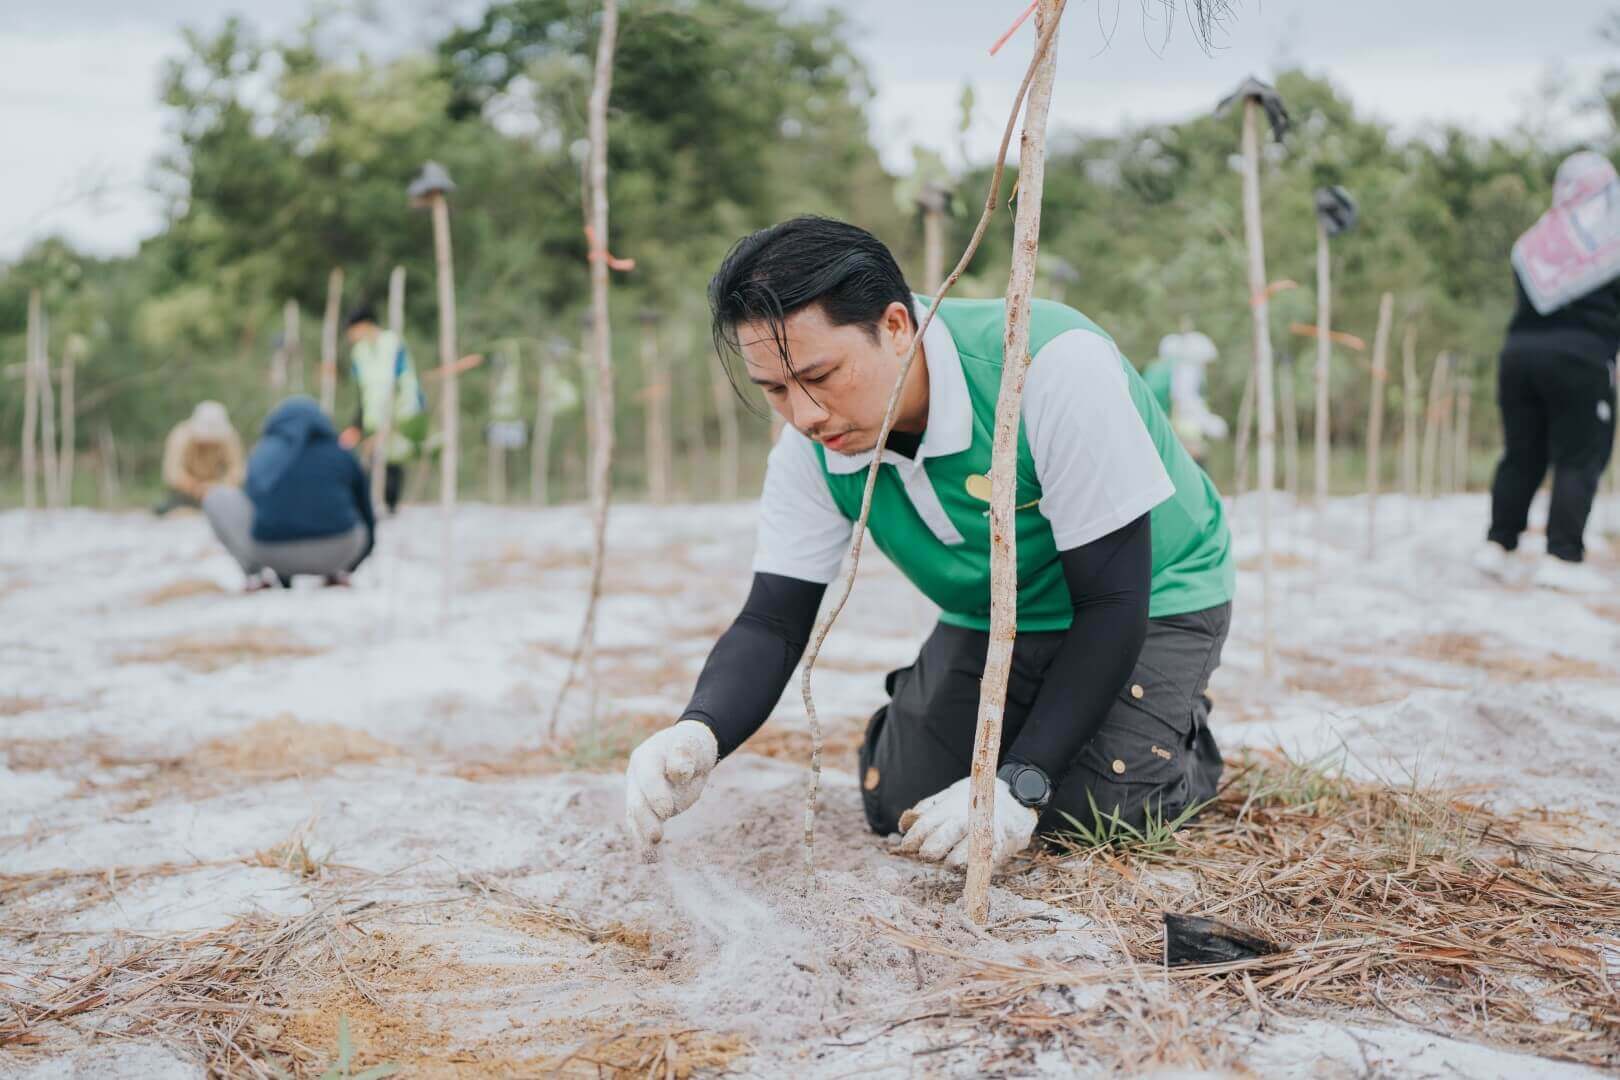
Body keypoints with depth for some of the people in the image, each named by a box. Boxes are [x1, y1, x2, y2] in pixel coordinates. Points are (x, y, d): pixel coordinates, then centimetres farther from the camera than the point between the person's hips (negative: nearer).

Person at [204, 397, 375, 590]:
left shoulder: (262, 454, 22)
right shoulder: (344, 456, 20)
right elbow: (367, 522, 29)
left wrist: (284, 578, 44)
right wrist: (347, 567, 47)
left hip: (271, 551, -1)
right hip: (334, 551, 1)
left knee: (216, 497, 24)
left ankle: (256, 572, 10)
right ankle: (333, 570, 11)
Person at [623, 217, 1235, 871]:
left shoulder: (1054, 364, -37)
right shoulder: (810, 448, -19)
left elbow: (1112, 603, -31)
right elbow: (772, 622, -17)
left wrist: (1018, 787, -34)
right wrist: (697, 733, -40)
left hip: (1149, 600, -4)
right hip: (991, 622, 5)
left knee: (1100, 802, -23)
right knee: (898, 804, -5)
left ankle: (1186, 736, 10)